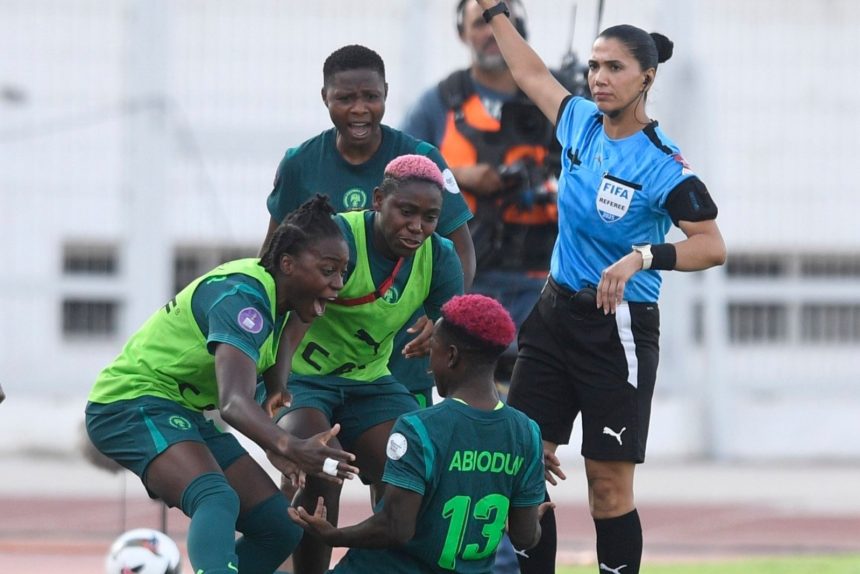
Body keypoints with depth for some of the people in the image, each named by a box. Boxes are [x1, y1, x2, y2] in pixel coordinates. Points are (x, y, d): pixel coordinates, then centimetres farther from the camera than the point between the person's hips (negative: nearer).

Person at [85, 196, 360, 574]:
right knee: (217, 500, -37)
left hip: (182, 412, 10)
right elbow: (233, 401, -40)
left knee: (279, 527, 3)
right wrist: (289, 446, -57)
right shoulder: (242, 298, -25)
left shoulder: (274, 293, 4)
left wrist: (276, 443, -4)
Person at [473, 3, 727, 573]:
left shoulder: (664, 166, -16)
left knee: (609, 487, -4)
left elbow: (713, 245, -20)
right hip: (556, 312, 6)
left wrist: (644, 256, -34)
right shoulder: (581, 122, 4)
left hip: (619, 328, -6)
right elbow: (532, 72, 22)